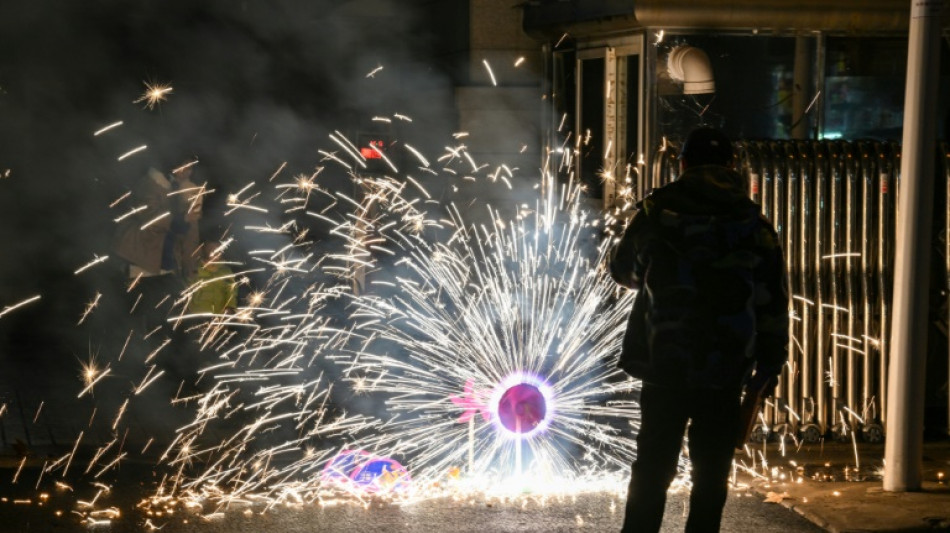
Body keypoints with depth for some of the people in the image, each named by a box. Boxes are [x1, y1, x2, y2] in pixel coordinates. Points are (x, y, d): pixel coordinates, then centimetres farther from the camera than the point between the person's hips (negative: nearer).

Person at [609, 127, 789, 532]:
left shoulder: (659, 209, 1)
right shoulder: (751, 219, 5)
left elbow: (623, 269, 14)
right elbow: (773, 297, 2)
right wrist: (770, 360, 7)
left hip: (665, 363, -1)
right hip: (726, 366, 1)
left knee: (653, 468, 5)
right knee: (711, 472, 9)